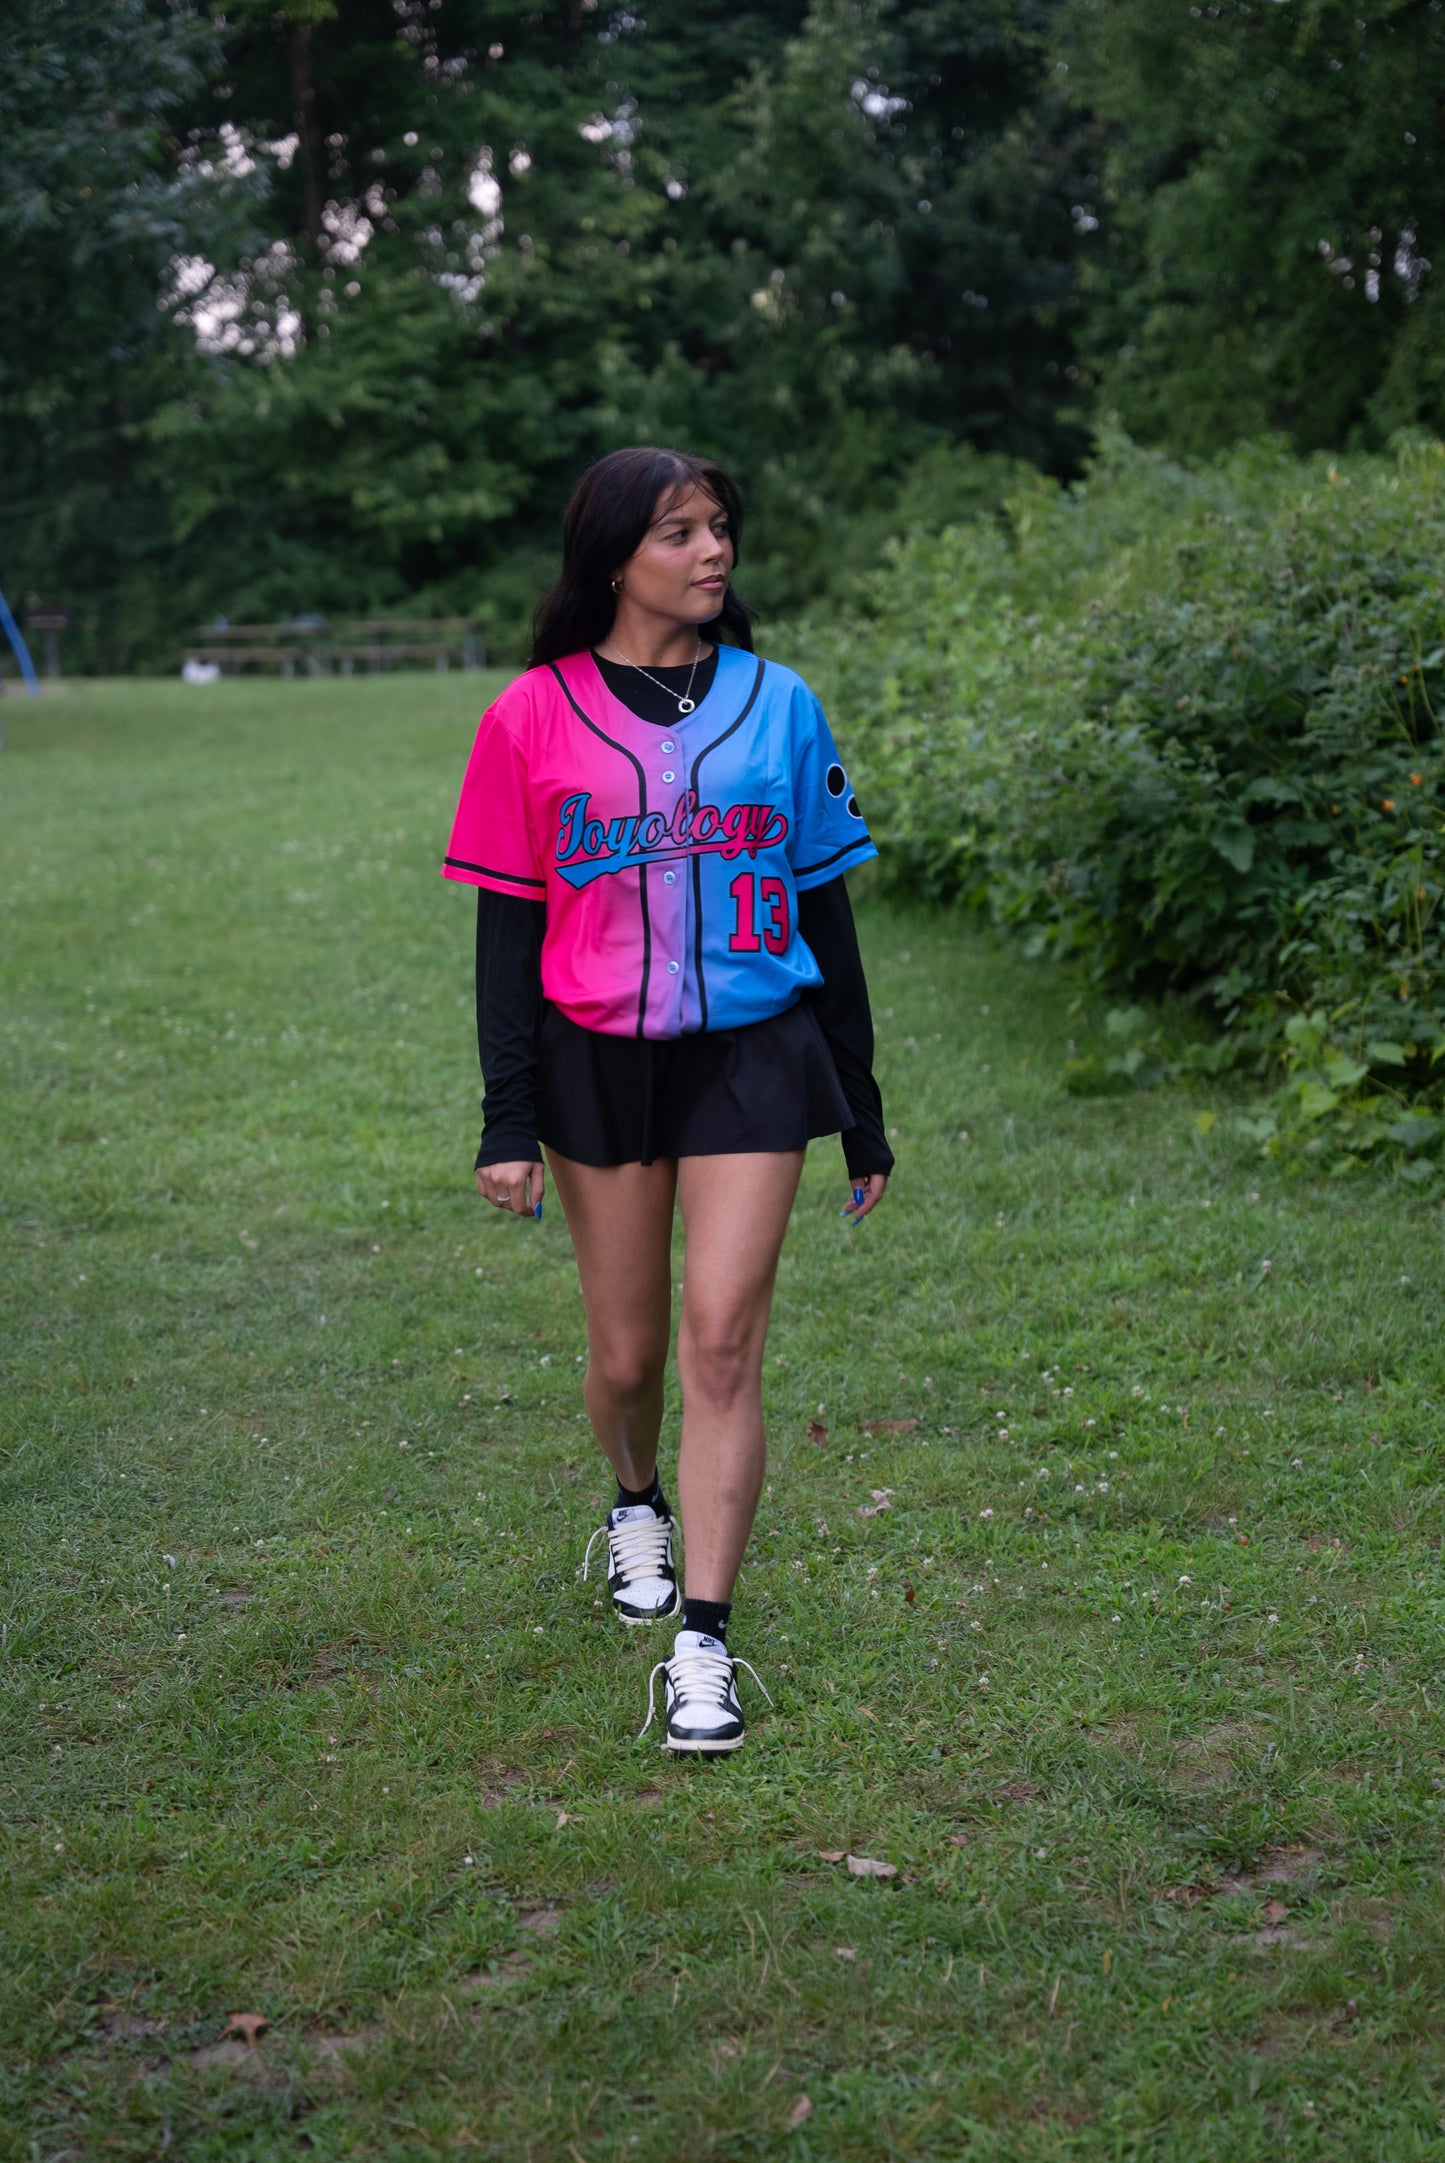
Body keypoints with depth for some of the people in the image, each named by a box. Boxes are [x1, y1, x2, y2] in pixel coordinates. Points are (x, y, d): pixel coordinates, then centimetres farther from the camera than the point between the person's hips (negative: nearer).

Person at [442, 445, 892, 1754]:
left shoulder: (776, 703, 4)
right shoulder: (535, 718, 0)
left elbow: (824, 906, 9)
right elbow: (509, 924, 2)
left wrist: (861, 1107, 10)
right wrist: (509, 1118, -4)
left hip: (753, 1056, 0)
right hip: (598, 1061, 0)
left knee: (722, 1338, -9)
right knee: (627, 1351, 10)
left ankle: (705, 1643, -2)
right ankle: (637, 1505, 44)